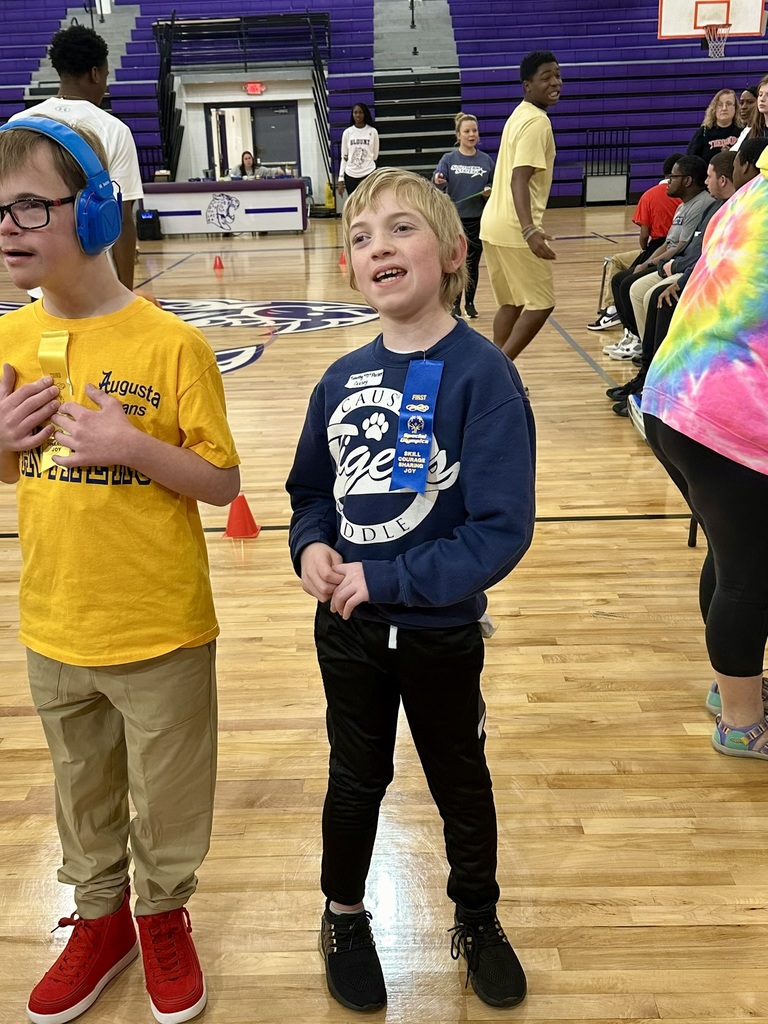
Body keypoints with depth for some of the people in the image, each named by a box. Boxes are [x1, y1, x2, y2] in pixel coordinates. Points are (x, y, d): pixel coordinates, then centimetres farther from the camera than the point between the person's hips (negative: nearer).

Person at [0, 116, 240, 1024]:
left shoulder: (169, 344, -16)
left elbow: (222, 483, -11)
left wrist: (133, 446, -26)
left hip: (160, 631, -4)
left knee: (166, 797, 17)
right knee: (82, 795, 24)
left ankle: (162, 915, 45)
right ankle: (100, 918, 49)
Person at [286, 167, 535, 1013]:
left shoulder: (482, 375, -18)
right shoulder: (343, 379, -3)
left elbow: (501, 531, -22)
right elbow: (310, 490, 9)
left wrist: (384, 579, -23)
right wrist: (311, 548, -12)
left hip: (440, 632, -3)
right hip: (346, 627, 4)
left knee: (459, 781, 20)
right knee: (355, 779, 22)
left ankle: (478, 921, 46)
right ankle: (344, 917, 47)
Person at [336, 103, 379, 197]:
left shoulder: (372, 131, 0)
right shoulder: (347, 132, 3)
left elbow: (375, 155, 8)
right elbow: (343, 158, 6)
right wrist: (341, 180, 0)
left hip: (369, 174, -2)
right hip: (351, 175, 2)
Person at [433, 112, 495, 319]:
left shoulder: (486, 160, 3)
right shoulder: (449, 159, -3)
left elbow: (494, 186, 9)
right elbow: (438, 180, -16)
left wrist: (490, 192, -12)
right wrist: (438, 180, -38)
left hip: (478, 219, 1)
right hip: (454, 218, -1)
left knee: (473, 263, 8)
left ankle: (470, 302, 21)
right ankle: (455, 304, 17)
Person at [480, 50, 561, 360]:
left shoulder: (520, 114, 17)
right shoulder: (537, 122, -13)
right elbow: (519, 179, -25)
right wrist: (529, 230, -37)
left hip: (495, 223, 10)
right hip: (514, 229, -10)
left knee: (511, 304, 15)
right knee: (541, 304, -2)